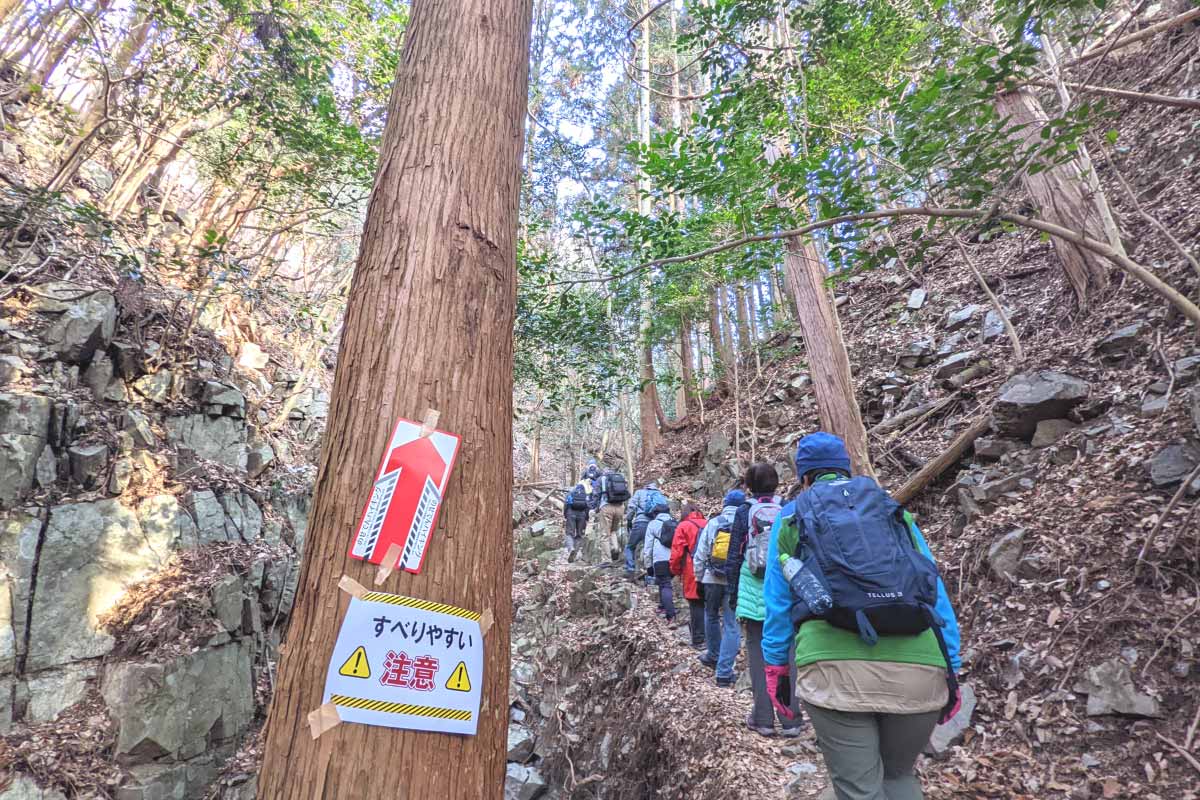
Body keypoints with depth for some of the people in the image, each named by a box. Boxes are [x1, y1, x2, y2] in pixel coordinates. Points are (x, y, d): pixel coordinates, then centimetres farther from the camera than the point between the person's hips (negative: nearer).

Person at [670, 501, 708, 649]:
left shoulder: (683, 526, -5)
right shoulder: (708, 524, 8)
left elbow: (677, 551, -9)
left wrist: (675, 570, 4)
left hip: (693, 573, -4)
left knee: (696, 605, 3)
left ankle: (699, 639, 5)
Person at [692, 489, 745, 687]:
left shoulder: (713, 523, -1)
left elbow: (700, 554, 0)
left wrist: (699, 577, 10)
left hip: (712, 579, 1)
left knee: (711, 616, 23)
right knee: (731, 625, 5)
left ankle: (713, 656, 38)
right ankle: (724, 672, 4)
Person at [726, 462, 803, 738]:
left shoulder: (744, 513, -2)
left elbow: (734, 557, -1)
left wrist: (733, 595, 7)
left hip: (754, 593, -1)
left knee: (758, 653, 8)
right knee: (787, 653, 9)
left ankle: (763, 719, 13)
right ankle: (791, 719, 13)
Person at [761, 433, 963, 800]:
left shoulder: (791, 516, 14)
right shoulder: (897, 512, 20)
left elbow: (777, 602, 11)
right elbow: (936, 594, 17)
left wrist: (775, 667, 17)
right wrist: (950, 670, 21)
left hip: (835, 666, -3)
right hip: (918, 666, 3)